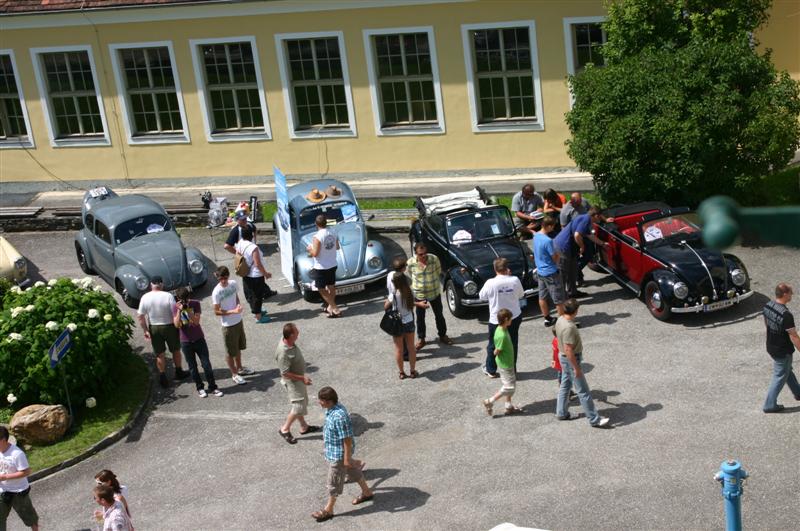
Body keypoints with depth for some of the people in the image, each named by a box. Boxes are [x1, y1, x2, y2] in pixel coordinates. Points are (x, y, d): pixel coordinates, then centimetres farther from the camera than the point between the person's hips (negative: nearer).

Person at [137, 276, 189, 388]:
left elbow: (141, 317, -7)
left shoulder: (145, 298, -9)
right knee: (176, 350, 20)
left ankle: (163, 378, 16)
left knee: (159, 354, 13)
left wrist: (146, 330, 2)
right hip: (169, 327, -2)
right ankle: (179, 372, 33)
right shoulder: (168, 296, -17)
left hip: (154, 328, 2)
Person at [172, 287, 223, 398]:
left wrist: (187, 309, -27)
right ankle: (200, 388, 21)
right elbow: (177, 325, -16)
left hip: (199, 339, 0)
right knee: (192, 366, 8)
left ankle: (212, 387, 11)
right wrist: (180, 310, -25)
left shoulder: (195, 304, -7)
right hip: (186, 342, 0)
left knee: (206, 364, 1)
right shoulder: (175, 307, -6)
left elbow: (196, 321, -17)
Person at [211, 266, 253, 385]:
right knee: (230, 351, 8)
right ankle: (234, 374, 24)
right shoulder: (216, 292, -23)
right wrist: (233, 311, -27)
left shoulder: (233, 284, -6)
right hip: (228, 325, -6)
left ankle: (239, 368, 43)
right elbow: (216, 311, -19)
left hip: (238, 321, 6)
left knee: (238, 347, 24)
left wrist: (239, 305, -9)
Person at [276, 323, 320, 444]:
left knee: (302, 403, 21)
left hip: (299, 378, 9)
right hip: (292, 381, -9)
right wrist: (302, 378, -23)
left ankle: (304, 427, 38)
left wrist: (303, 376, 19)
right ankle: (285, 429, 16)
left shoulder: (290, 342, -8)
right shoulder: (283, 353, -36)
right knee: (298, 407, -1)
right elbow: (285, 373, -29)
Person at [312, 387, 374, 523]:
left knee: (334, 482, 6)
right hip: (333, 450, 9)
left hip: (339, 454, -9)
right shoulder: (333, 409, -5)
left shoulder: (339, 416, -35)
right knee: (352, 471, 28)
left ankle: (328, 510, 21)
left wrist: (347, 458, -21)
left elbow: (347, 439, -28)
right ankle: (367, 493, 50)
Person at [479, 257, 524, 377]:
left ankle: (491, 370, 30)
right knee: (512, 344, 17)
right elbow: (521, 295, 4)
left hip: (496, 320, -2)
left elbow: (482, 296, -4)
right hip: (514, 317, 2)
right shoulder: (515, 280, -14)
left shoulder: (491, 283, -21)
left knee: (493, 345, 17)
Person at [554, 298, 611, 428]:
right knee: (583, 391, -1)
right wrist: (576, 368, -22)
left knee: (565, 385, 22)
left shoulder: (560, 320, -2)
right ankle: (594, 419, 7)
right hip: (571, 360, -10)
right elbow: (568, 350, -29)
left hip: (563, 357, 10)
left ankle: (561, 413, 34)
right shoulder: (569, 328, -31)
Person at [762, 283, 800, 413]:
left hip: (771, 347, 8)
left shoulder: (767, 306, -7)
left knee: (787, 370, 27)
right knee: (779, 377, 9)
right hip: (783, 352, -8)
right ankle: (770, 405, 18)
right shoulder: (786, 315, -32)